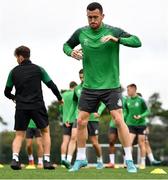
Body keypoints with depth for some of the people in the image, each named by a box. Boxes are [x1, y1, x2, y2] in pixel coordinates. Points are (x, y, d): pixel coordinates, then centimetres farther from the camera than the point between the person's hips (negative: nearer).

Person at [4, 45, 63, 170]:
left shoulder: (14, 72, 4)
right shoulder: (38, 69, 1)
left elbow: (7, 92, 9)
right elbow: (51, 85, 2)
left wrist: (14, 97, 32)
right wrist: (60, 98, 19)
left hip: (21, 107, 1)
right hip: (38, 106, -1)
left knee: (19, 135, 8)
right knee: (45, 131, 14)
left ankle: (15, 158, -15)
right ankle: (47, 161, 5)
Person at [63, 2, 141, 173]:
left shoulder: (113, 31, -9)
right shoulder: (81, 33, 0)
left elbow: (137, 41, -16)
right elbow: (66, 45, 17)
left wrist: (117, 39, -31)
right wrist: (71, 52, -6)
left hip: (111, 85, -3)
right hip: (89, 86, 3)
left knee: (119, 120, -12)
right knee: (81, 121, 1)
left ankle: (129, 160, -4)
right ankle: (81, 159, 17)